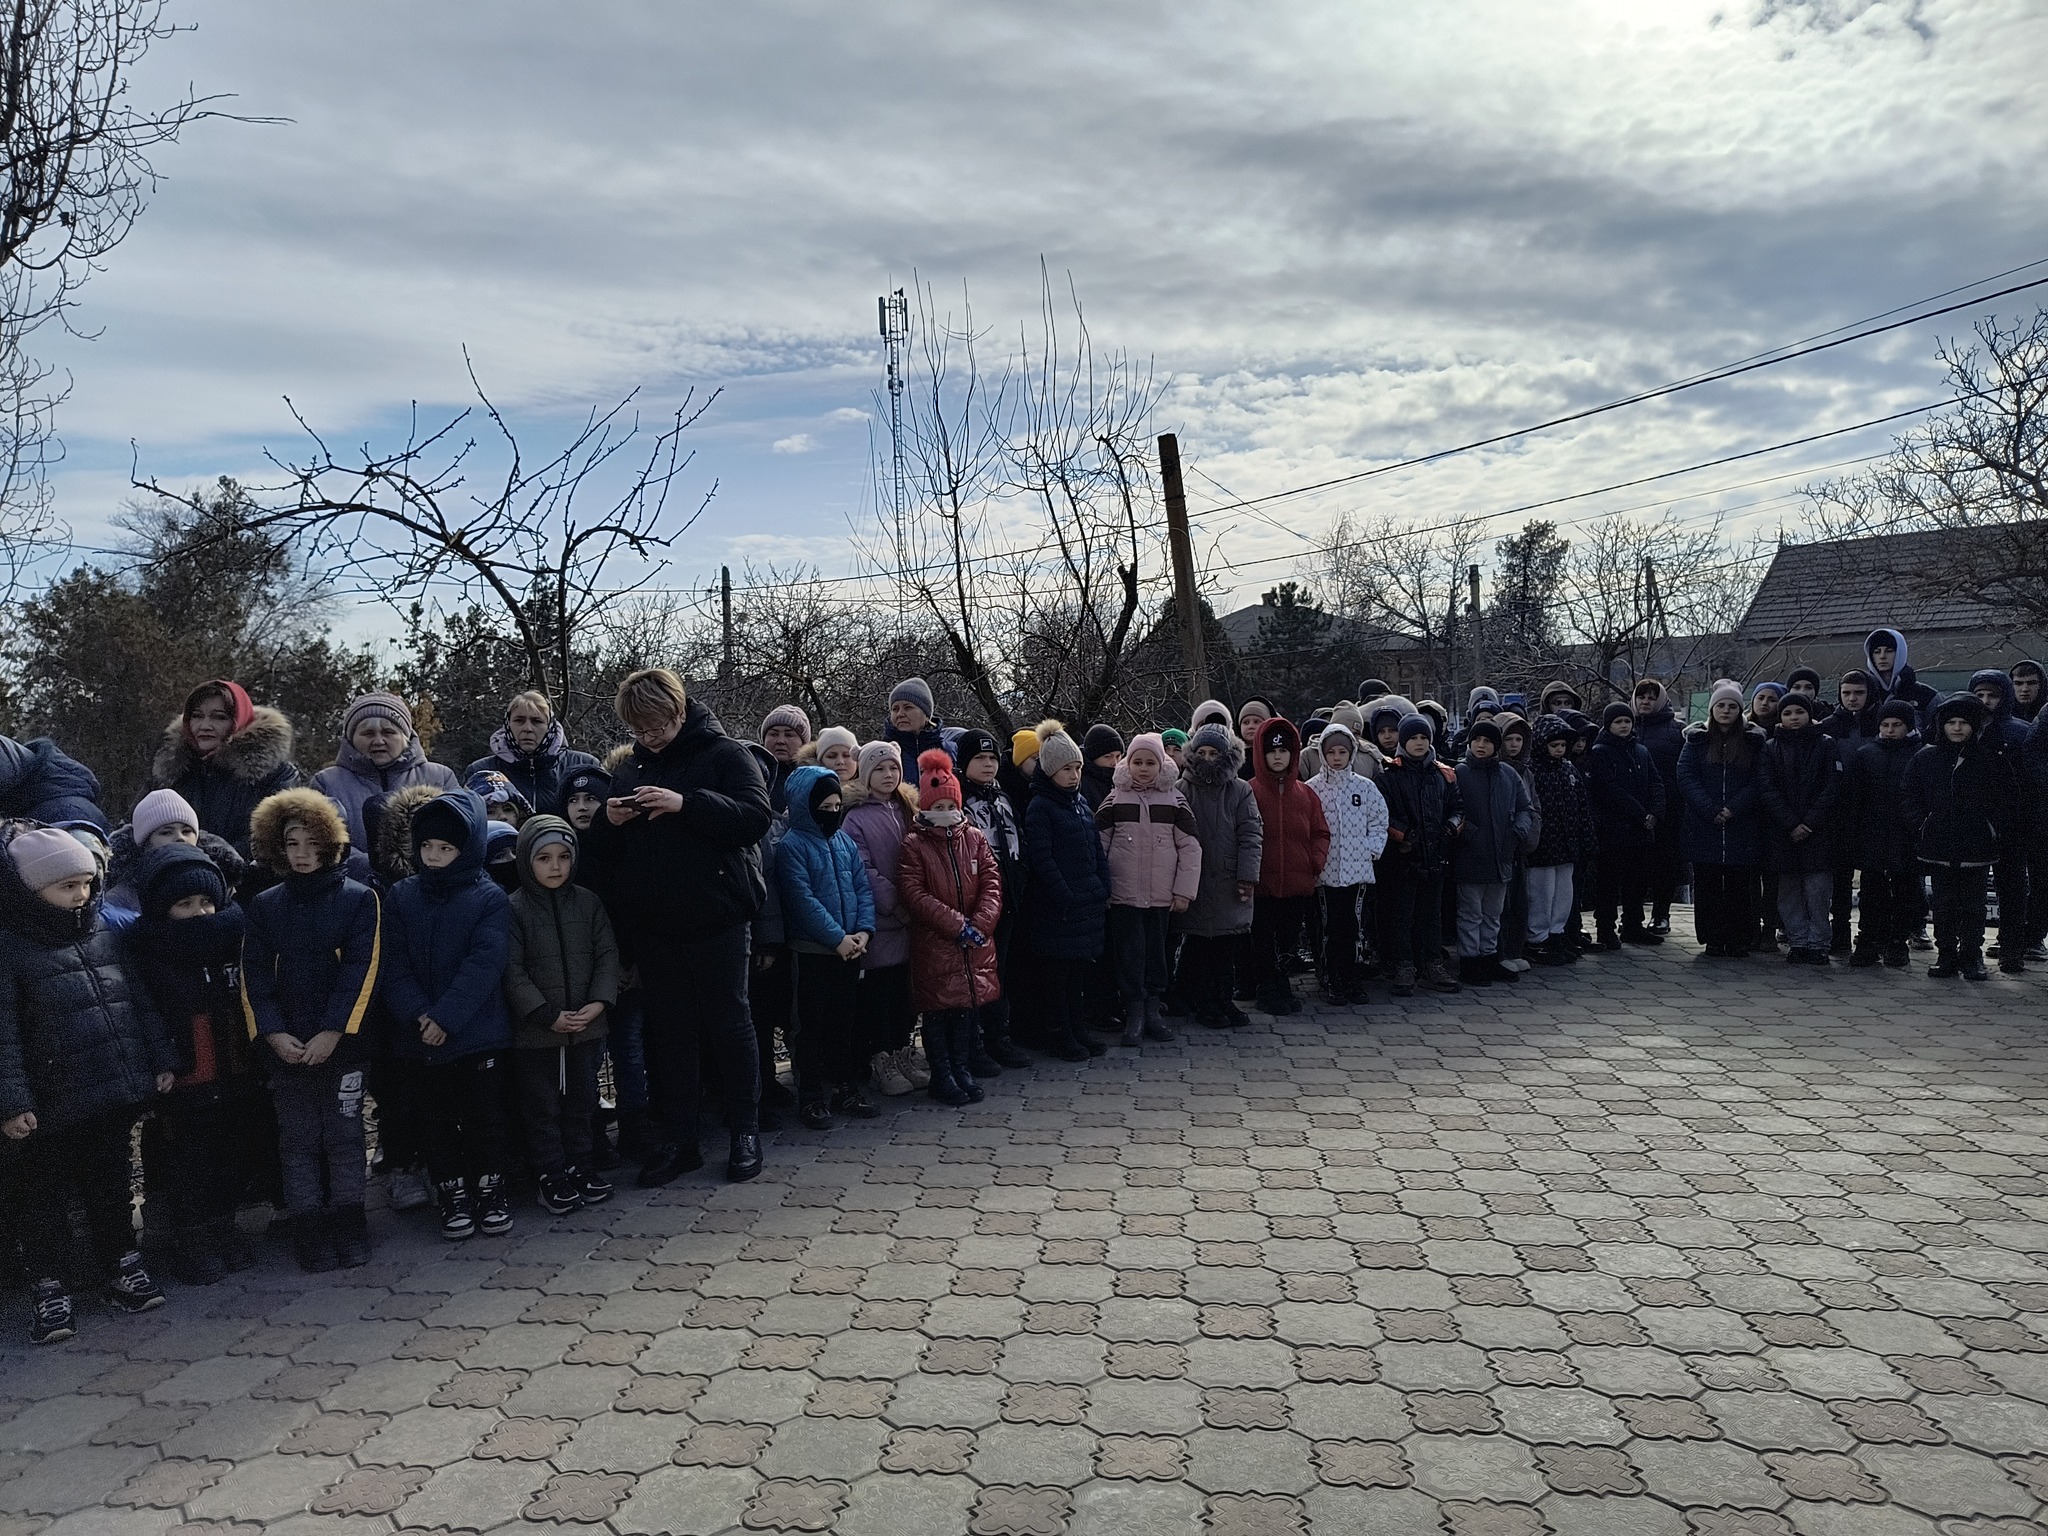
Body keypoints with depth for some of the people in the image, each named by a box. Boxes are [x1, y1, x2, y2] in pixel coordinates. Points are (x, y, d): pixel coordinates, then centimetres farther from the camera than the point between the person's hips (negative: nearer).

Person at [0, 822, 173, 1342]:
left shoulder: (105, 934, 7)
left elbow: (140, 1001, 12)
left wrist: (161, 1061, 10)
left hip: (118, 1093, 5)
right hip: (53, 1104, -5)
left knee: (109, 1182, 18)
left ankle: (123, 1265, 30)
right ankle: (47, 1286, 20)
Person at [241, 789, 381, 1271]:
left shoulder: (359, 899, -2)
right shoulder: (265, 906, 7)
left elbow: (362, 971, -8)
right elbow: (254, 976, 3)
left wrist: (332, 1033, -15)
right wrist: (273, 1034, -9)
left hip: (342, 1045, -2)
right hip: (287, 1047, 2)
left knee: (344, 1137, 6)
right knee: (298, 1141, 7)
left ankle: (348, 1228, 16)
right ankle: (309, 1232, 15)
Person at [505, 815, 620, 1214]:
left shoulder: (587, 902, 3)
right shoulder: (514, 908, -8)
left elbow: (607, 955, 2)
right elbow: (512, 970, -11)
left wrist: (599, 1003, -12)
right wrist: (547, 1015, -17)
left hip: (587, 1025, 3)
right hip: (535, 1030, -3)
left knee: (582, 1099, 15)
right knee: (541, 1105, 6)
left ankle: (581, 1165, 29)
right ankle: (552, 1176, 18)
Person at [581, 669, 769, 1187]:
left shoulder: (724, 753, -3)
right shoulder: (629, 770, 13)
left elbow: (756, 816, -17)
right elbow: (601, 853, 16)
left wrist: (686, 803, -24)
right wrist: (609, 823, -7)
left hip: (717, 920, -5)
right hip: (654, 926, 5)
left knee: (729, 1024, 5)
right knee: (667, 1032, 10)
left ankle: (745, 1132, 19)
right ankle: (678, 1141, 21)